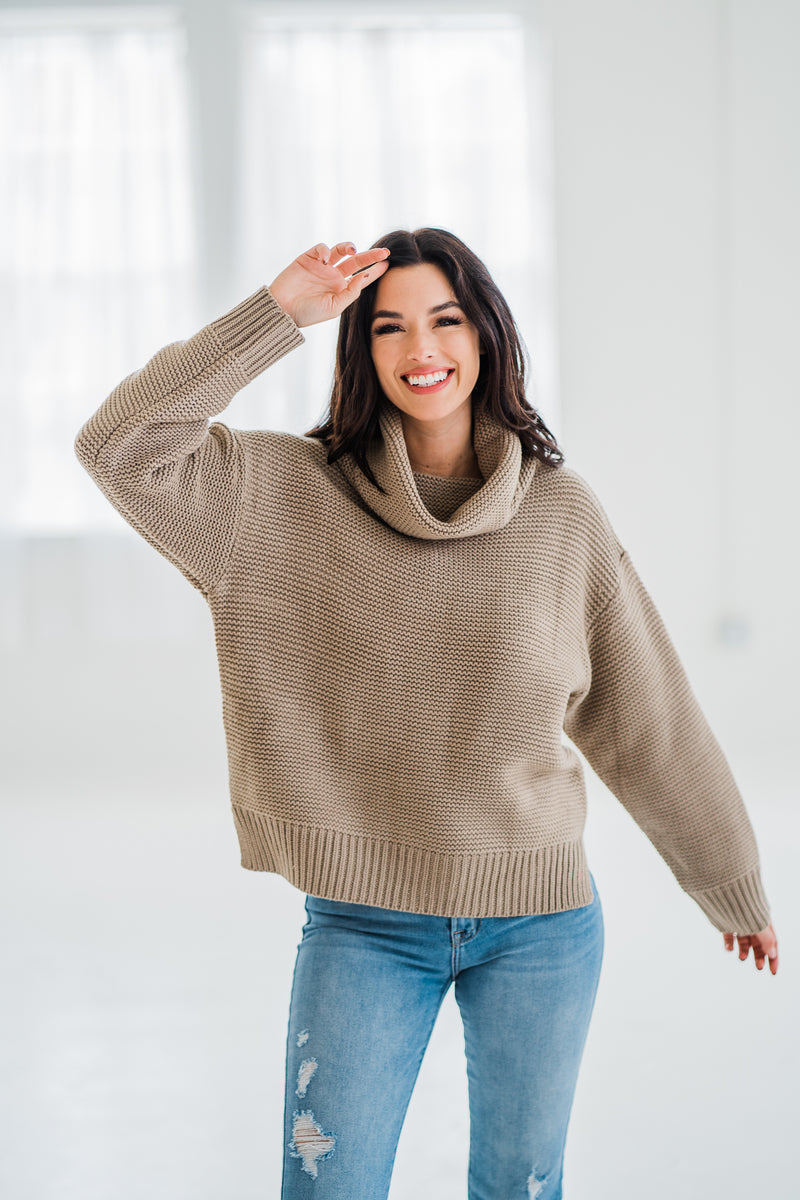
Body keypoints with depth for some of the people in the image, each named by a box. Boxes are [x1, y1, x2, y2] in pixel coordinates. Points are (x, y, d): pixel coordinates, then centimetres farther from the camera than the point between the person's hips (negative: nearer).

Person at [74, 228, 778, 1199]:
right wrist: (279, 311, -19)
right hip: (362, 924, -1)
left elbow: (650, 723, 5)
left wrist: (737, 892, 13)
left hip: (538, 921, 1)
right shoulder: (287, 497, -4)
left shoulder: (561, 514, -3)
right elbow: (121, 446, -18)